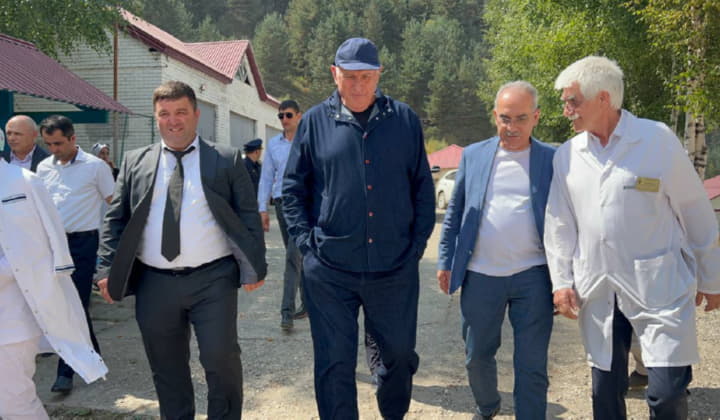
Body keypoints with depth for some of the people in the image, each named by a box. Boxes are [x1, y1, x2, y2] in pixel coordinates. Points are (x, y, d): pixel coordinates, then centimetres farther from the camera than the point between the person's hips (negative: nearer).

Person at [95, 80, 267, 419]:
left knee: (221, 360, 0)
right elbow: (115, 219, 9)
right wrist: (107, 269, 0)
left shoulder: (227, 160, 1)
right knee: (166, 369, 14)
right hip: (154, 283, 3)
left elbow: (249, 216, 0)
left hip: (212, 279, -2)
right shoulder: (135, 162, 9)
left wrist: (253, 268, -7)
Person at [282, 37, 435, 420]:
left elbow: (423, 187, 8)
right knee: (334, 363, 5)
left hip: (395, 266, 2)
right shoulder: (315, 121, 1)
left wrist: (419, 242, 2)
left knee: (400, 352, 16)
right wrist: (306, 242, -2)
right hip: (329, 267, -1)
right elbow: (292, 188, 7)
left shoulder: (404, 120, 4)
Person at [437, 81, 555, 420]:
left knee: (531, 365, 5)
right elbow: (454, 212, 9)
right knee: (477, 356, 17)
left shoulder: (552, 159, -1)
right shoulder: (473, 155, 5)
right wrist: (446, 261, 6)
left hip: (533, 277, -2)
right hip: (481, 276, 3)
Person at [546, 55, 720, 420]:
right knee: (605, 390, 13)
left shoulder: (657, 139, -7)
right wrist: (562, 281, 5)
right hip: (597, 292, 4)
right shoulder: (567, 155, 4)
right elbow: (559, 225, 9)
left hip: (659, 288, -3)